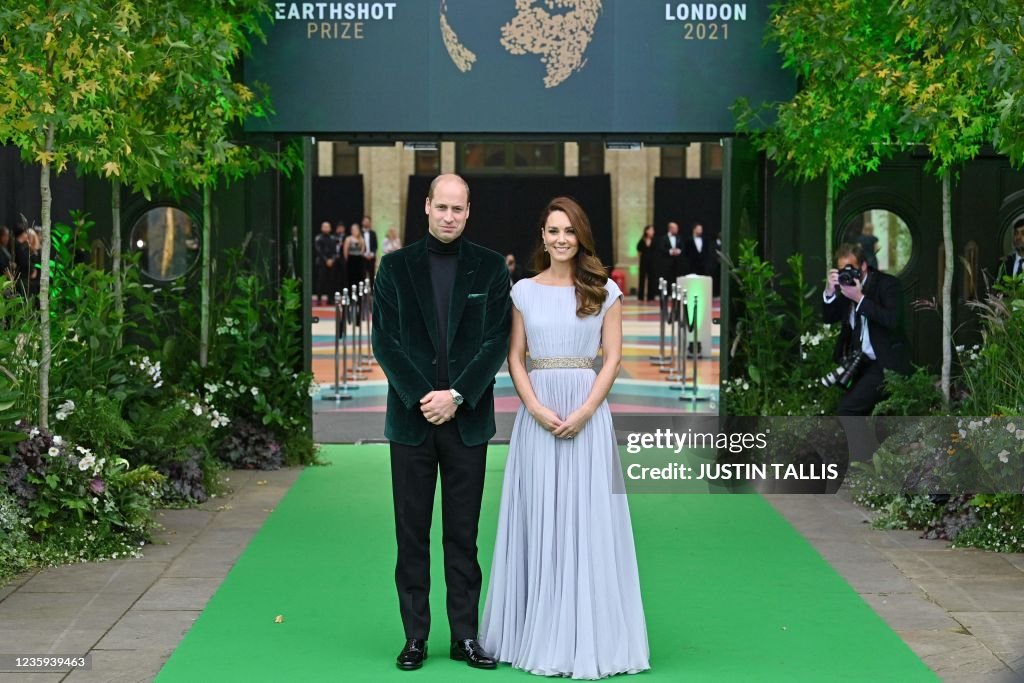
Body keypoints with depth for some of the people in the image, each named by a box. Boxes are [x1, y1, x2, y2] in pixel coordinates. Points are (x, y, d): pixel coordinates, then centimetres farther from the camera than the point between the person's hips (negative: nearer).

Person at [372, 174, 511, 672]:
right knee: (412, 533, 5)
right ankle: (415, 636, 12)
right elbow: (384, 340, -2)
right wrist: (422, 397, -12)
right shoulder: (396, 266, 4)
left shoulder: (490, 267, 3)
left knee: (463, 533, 6)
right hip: (410, 417, 0)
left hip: (467, 419, 0)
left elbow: (497, 341, -2)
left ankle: (465, 636, 13)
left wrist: (456, 396, -12)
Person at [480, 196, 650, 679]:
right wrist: (537, 408, -10)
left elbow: (612, 358, 0)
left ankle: (589, 636, 9)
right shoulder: (523, 291, 7)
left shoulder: (604, 291, 3)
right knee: (537, 518, 4)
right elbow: (514, 357, 4)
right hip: (536, 412, 1)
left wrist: (584, 412, -12)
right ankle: (537, 633, 13)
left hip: (587, 412, -1)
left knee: (586, 516, 0)